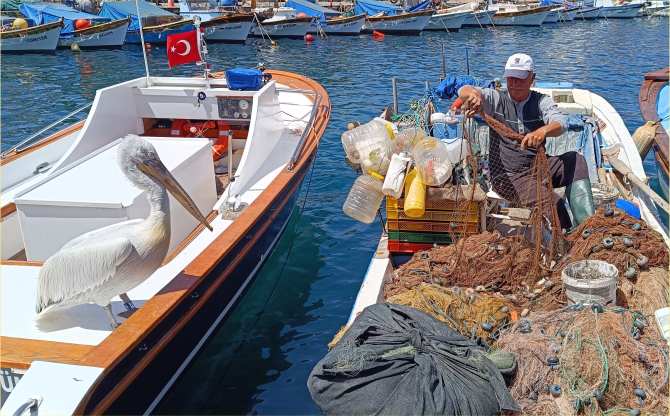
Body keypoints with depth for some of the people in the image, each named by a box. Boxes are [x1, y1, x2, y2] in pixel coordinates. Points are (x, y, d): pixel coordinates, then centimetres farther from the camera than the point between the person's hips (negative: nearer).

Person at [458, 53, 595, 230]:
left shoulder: (542, 101, 3)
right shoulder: (497, 99, 0)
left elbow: (561, 124, -17)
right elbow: (464, 91, -15)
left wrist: (542, 131, -42)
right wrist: (473, 94, -42)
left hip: (537, 167, 4)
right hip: (507, 176, -3)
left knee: (575, 160, -24)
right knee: (553, 202, -28)